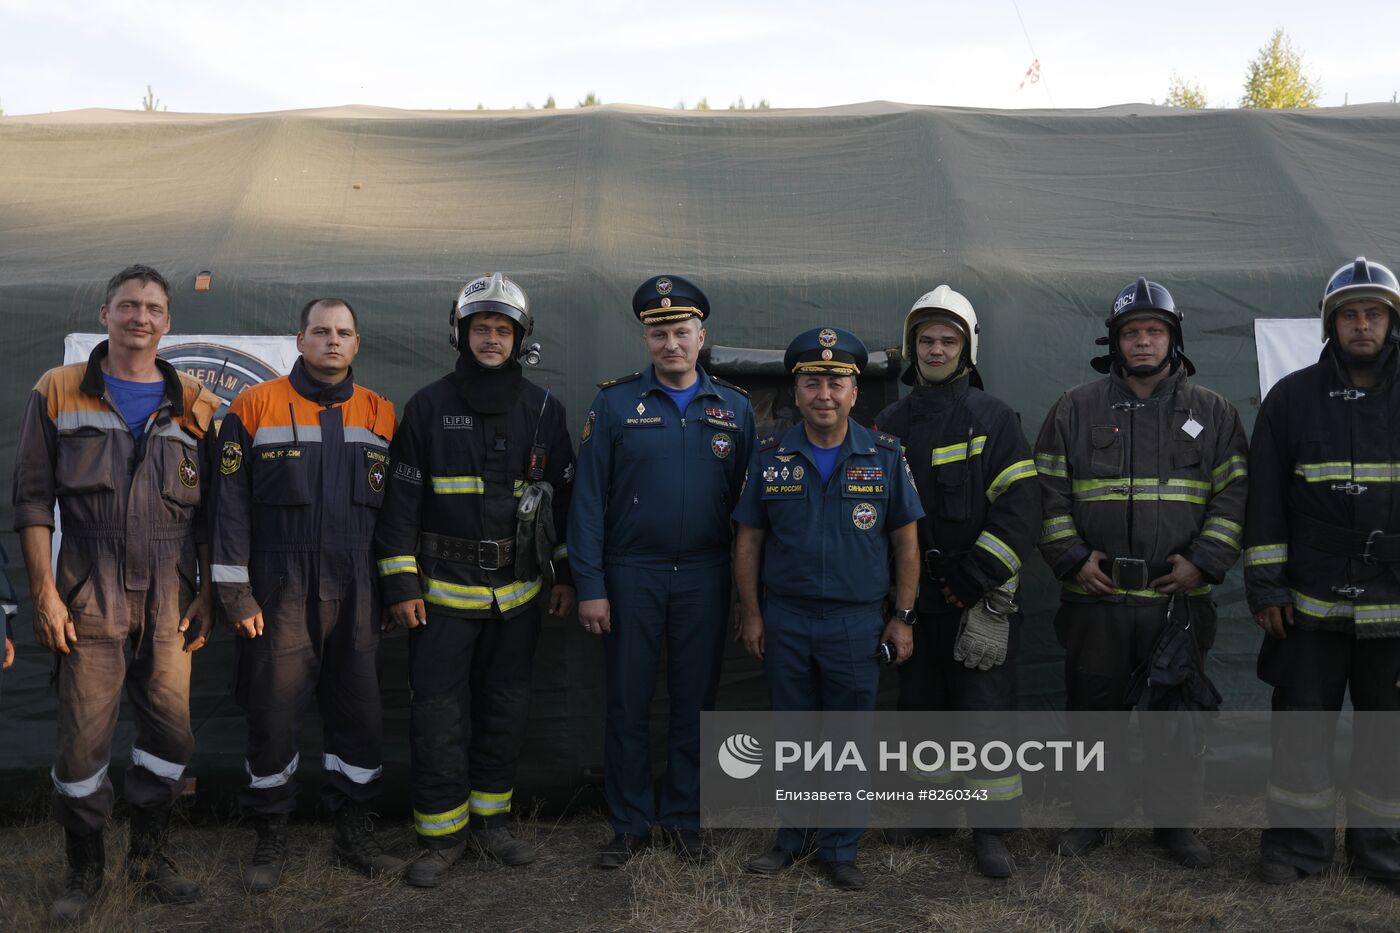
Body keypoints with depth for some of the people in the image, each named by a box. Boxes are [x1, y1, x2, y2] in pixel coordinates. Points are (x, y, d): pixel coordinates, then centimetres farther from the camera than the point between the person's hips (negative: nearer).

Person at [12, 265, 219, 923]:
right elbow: (33, 498, 2)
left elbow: (209, 512, 9)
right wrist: (45, 592, -5)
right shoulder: (58, 392, 5)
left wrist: (207, 596, 3)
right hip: (90, 596, -2)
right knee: (83, 739, 1)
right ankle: (83, 867, 20)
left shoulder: (194, 405, 9)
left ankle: (148, 856, 24)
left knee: (170, 733, 5)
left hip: (170, 599, 2)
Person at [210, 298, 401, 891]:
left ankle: (354, 832, 22)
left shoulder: (380, 415, 9)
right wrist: (235, 592, -8)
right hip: (279, 593, -3)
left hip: (356, 594, 3)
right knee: (274, 714, 3)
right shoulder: (255, 408, 0)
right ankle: (270, 837, 19)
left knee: (360, 711, 8)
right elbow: (230, 505, -3)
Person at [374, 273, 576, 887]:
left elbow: (563, 494, 11)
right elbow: (402, 497, -2)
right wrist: (400, 583, -6)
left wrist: (566, 573, 8)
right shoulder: (428, 406, -1)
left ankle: (492, 820, 26)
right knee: (438, 713, -2)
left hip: (518, 589, 3)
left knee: (506, 708, 11)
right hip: (444, 586, -2)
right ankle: (442, 833, 12)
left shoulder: (542, 410, 5)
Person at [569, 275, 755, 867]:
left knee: (695, 702, 10)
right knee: (628, 704, 6)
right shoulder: (614, 404, -1)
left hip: (705, 579, 2)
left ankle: (683, 819, 25)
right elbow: (589, 498, -3)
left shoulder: (734, 409, 5)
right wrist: (589, 586, -8)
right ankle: (630, 824, 21)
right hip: (631, 576, -1)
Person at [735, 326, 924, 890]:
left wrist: (903, 617, -1)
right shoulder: (770, 457, 2)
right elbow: (749, 540, 5)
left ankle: (840, 848, 23)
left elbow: (905, 541, 2)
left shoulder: (885, 456, -1)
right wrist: (751, 613, 1)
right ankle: (793, 838, 28)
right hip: (784, 620, 1)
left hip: (858, 623, -1)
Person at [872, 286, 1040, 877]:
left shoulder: (993, 419, -3)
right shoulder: (889, 425, 9)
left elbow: (1020, 508, -9)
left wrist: (973, 579, -15)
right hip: (913, 596, 4)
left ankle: (990, 828, 8)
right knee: (920, 703, 13)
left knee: (985, 710, -2)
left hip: (980, 599, -4)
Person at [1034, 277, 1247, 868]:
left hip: (1180, 598, 0)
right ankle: (1094, 816, 25)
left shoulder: (1212, 413, 7)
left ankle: (1174, 822, 24)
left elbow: (1234, 493, 4)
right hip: (1094, 598, 0)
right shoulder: (1075, 409, 5)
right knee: (1094, 709, 9)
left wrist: (1203, 560, -8)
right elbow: (1049, 491, 4)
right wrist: (1072, 557, -7)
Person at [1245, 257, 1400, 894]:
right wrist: (1265, 586, -3)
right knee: (1303, 723, 5)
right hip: (1311, 602, -1)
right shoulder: (1292, 398, 3)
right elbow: (1265, 499, 2)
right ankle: (1300, 841, 19)